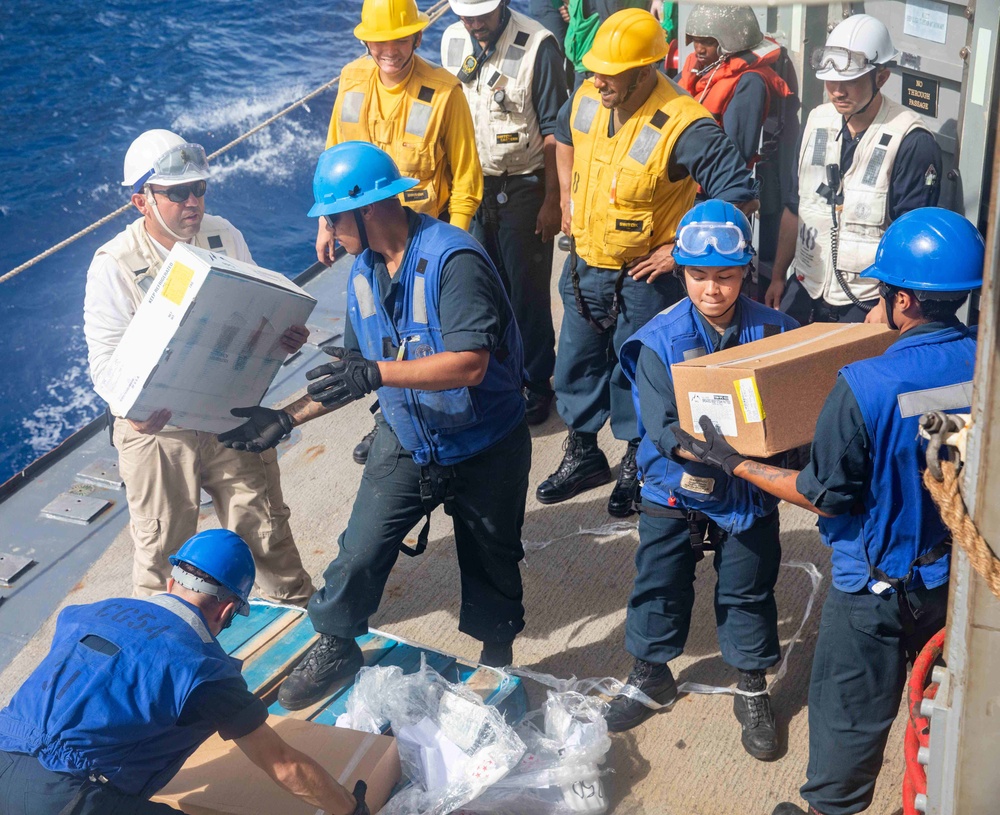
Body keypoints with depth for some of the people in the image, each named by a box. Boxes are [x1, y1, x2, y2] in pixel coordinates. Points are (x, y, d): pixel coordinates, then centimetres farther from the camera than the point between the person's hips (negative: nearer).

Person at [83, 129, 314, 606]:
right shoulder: (114, 264, -12)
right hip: (156, 425, -3)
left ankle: (297, 603, 39)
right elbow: (106, 357, -13)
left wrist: (285, 339, -14)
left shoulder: (224, 236, 0)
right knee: (162, 545, 11)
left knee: (265, 526, 15)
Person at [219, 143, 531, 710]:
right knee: (360, 551, 1)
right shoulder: (364, 271, 1)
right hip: (407, 442, 5)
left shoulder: (452, 259, -26)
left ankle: (497, 662, 39)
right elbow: (354, 376, 8)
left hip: (485, 446, -5)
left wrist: (376, 372, -38)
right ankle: (337, 647, 25)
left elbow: (469, 363, -34)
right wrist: (287, 418, 0)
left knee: (491, 564, 14)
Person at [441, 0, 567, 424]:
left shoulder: (537, 46, -16)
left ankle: (535, 384, 22)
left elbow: (553, 131, -12)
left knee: (528, 291, 6)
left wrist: (552, 199, -11)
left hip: (522, 186, -5)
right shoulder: (452, 41, 1)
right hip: (470, 183, 5)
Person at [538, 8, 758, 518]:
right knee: (575, 365, 18)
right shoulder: (587, 100, -5)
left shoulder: (683, 127, -27)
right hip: (584, 266, 6)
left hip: (642, 278, -6)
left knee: (635, 377, 9)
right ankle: (583, 455, 38)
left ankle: (636, 466, 31)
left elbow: (740, 195, -26)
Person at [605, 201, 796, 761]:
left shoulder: (774, 332, -9)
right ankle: (652, 676, 39)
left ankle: (753, 692, 34)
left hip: (750, 492, 0)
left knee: (749, 592, 13)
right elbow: (663, 428, -21)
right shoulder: (660, 340, -14)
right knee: (660, 586, 14)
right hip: (674, 490, 0)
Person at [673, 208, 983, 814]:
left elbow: (828, 496, -19)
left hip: (881, 585, -5)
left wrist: (734, 463, -9)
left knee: (851, 712, 16)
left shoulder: (865, 387, -30)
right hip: (963, 575, 5)